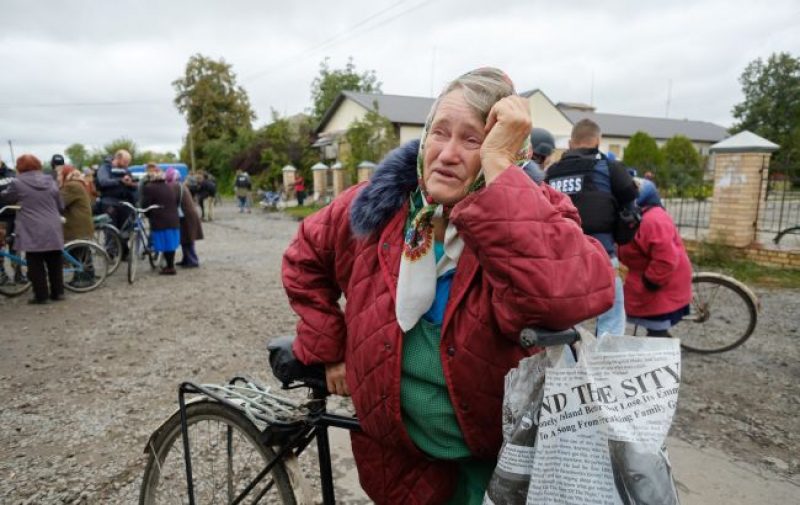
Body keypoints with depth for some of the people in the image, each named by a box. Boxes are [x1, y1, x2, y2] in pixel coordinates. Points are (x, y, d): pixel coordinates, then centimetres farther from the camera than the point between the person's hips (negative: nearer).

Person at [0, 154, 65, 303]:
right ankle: (58, 292, 17)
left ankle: (41, 295, 6)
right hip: (53, 230, 4)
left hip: (32, 232, -4)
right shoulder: (50, 181, 8)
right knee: (55, 264, 12)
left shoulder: (17, 183, -4)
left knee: (36, 266, 4)